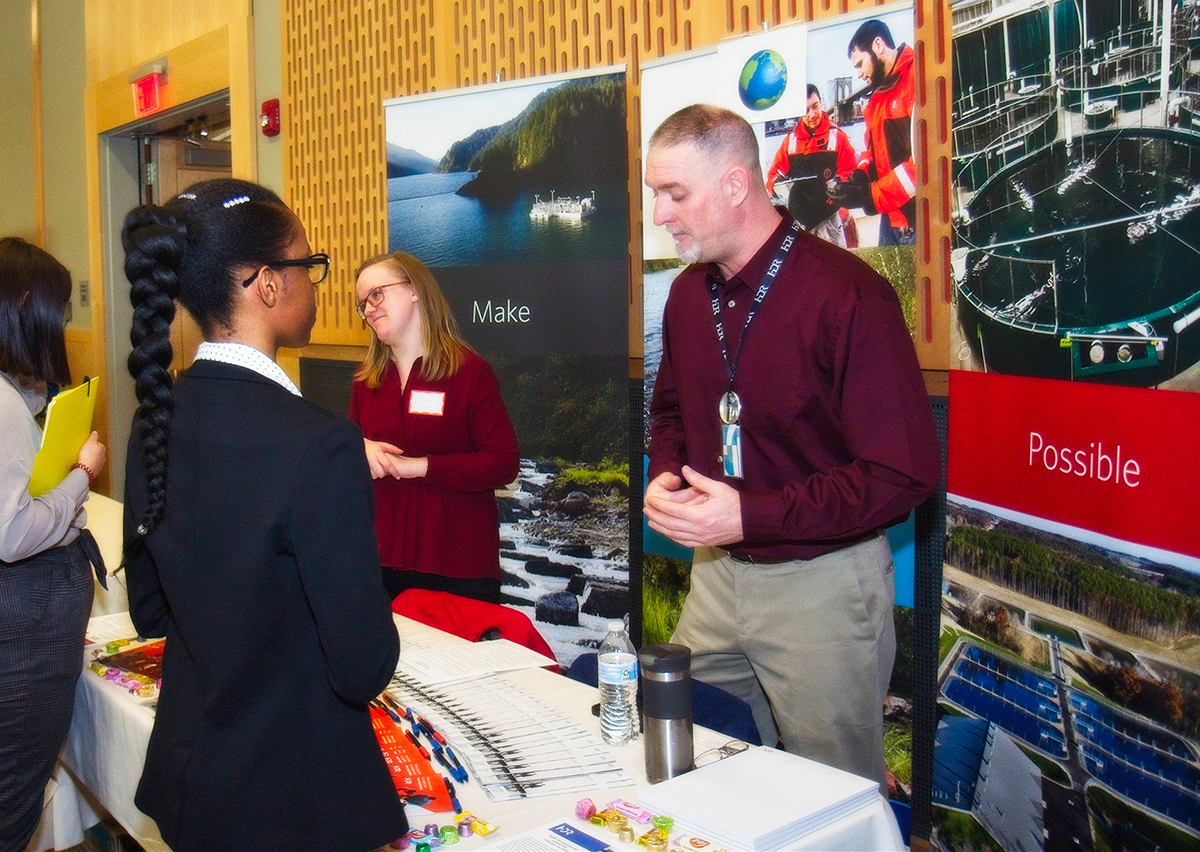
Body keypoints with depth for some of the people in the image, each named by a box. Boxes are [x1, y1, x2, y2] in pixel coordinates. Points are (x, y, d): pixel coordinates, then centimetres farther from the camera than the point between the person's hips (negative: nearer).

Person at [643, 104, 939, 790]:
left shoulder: (848, 295, -19)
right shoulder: (689, 293, 5)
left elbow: (905, 474, -20)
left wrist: (750, 516, -23)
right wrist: (665, 477, -1)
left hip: (822, 585, -6)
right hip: (716, 573, 7)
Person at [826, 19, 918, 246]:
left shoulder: (916, 79, -12)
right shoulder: (877, 97, 19)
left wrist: (868, 195, -18)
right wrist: (859, 176, 4)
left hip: (919, 218, -9)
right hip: (890, 217, 9)